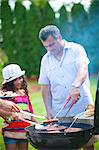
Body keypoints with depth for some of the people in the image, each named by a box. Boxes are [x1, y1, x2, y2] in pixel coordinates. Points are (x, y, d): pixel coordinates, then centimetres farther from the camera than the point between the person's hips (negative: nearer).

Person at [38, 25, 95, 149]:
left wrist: (76, 86, -40)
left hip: (82, 108, -3)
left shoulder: (76, 49, -2)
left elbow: (83, 69, -21)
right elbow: (46, 87, 13)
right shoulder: (46, 60, 11)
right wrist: (48, 109, 1)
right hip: (59, 113, 3)